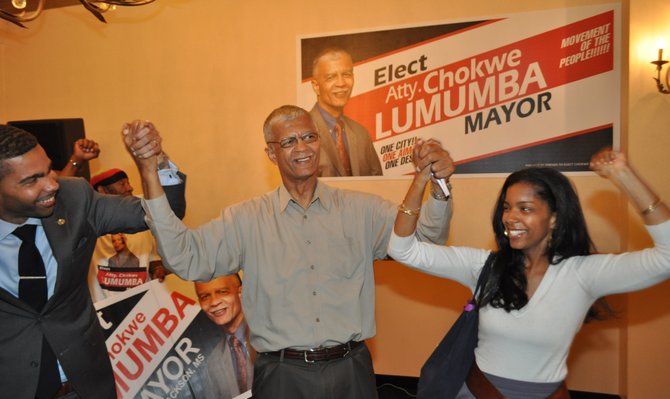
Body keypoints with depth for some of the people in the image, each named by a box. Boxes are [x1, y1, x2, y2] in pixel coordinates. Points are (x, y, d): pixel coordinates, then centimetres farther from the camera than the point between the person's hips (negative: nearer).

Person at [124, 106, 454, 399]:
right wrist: (149, 173, -18)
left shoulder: (360, 210, 1)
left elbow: (424, 239, -4)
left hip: (350, 370, 1)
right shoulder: (247, 219, -1)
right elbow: (186, 257, -10)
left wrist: (439, 187, -24)